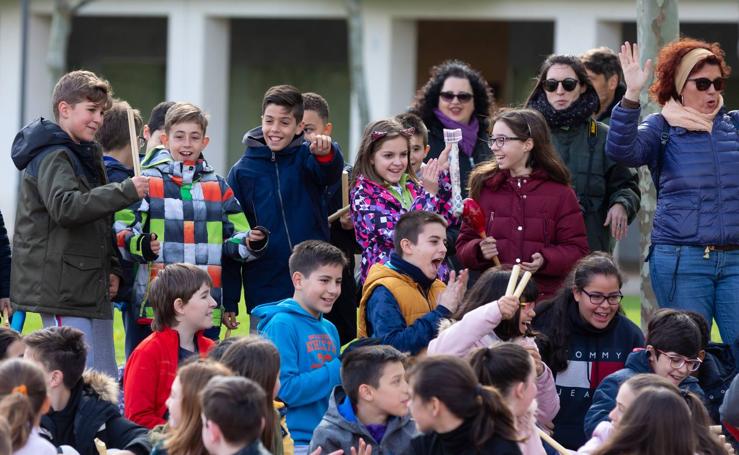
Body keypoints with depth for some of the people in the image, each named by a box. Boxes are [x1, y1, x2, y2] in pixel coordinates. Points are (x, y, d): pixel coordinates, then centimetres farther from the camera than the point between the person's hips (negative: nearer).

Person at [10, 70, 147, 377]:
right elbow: (65, 207, -29)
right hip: (61, 291, -10)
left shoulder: (85, 155, 20)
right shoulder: (52, 156, -11)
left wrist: (112, 268, 12)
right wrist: (127, 191, -28)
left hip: (91, 291, 10)